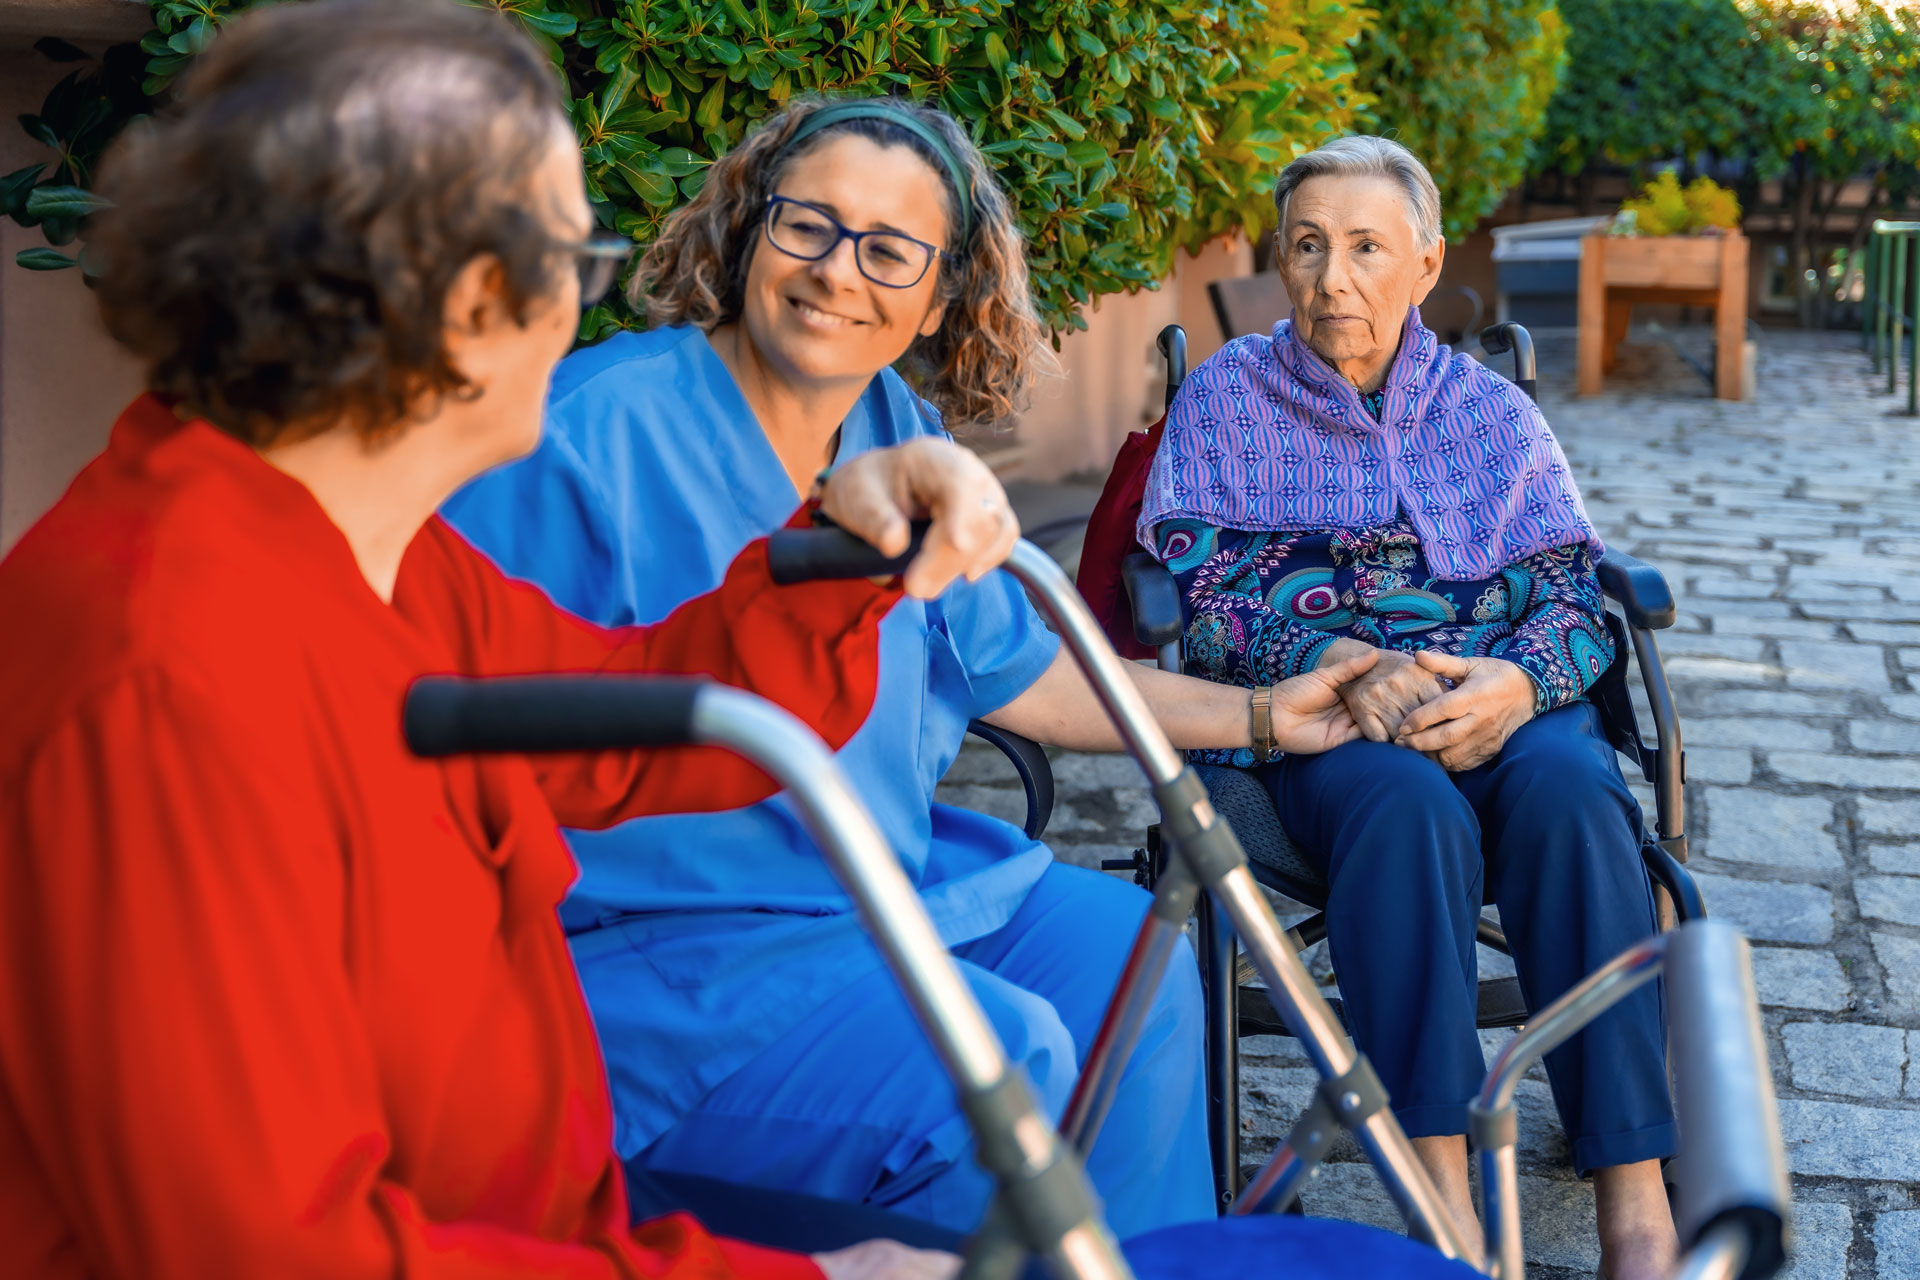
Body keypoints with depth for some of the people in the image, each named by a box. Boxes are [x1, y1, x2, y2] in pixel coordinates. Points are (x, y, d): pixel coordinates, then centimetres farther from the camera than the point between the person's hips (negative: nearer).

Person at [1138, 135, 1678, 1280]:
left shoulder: (1492, 411, 16)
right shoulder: (1228, 396, 12)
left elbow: (1572, 596, 7)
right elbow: (1202, 587, 0)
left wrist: (1517, 683, -18)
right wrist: (1337, 659, -19)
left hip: (1502, 695, 2)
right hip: (1317, 712, -1)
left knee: (1569, 792, -33)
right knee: (1407, 803, -36)